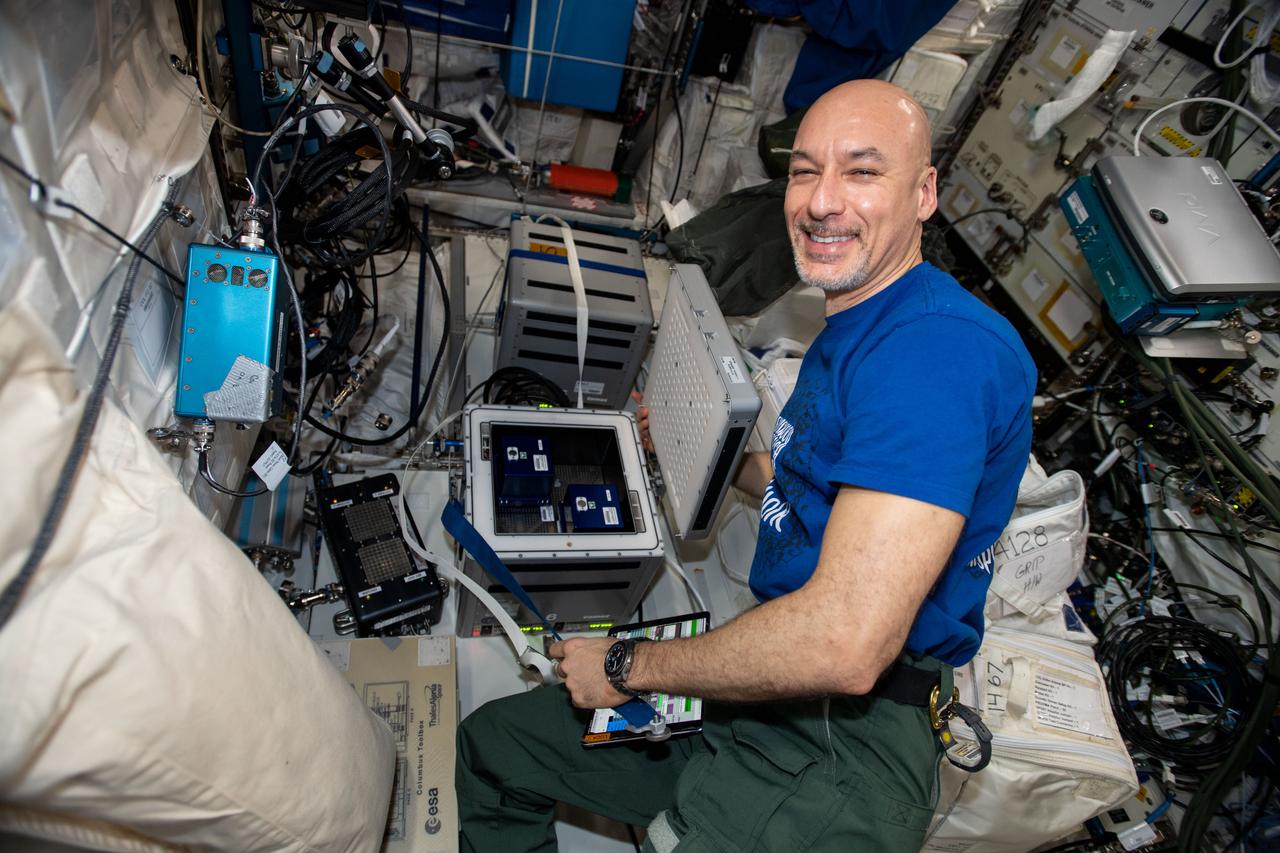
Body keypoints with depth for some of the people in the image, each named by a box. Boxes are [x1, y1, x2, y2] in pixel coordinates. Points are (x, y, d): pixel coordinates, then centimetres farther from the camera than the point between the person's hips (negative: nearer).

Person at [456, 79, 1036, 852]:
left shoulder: (939, 346, -22)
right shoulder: (850, 333, 12)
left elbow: (845, 646, -29)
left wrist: (628, 665, -17)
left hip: (842, 744, -9)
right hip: (767, 689, 9)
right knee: (489, 745, 18)